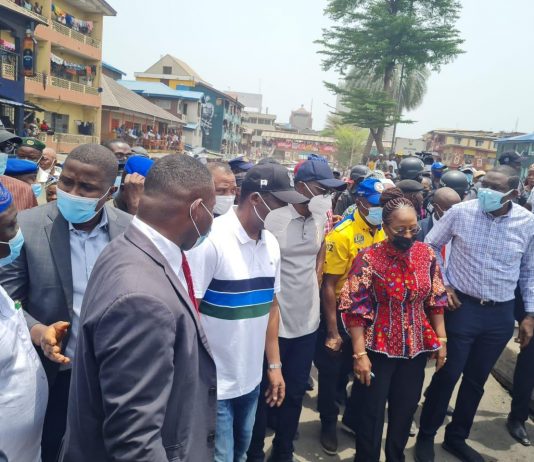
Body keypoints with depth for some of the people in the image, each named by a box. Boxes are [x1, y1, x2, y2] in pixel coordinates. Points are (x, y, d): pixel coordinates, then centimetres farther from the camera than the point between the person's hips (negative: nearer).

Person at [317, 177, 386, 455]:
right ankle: (329, 424, 35)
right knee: (332, 372, 11)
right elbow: (328, 285, -19)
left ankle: (353, 416, 45)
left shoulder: (384, 232, -3)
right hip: (341, 314, -5)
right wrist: (332, 331, -17)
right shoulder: (342, 234, -21)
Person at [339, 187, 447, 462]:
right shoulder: (368, 259, -17)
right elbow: (355, 309, -15)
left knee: (405, 411, 20)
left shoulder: (426, 254, -3)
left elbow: (436, 300, 7)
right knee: (370, 415, 9)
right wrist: (360, 353, -17)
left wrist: (441, 339, 6)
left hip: (416, 348, 5)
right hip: (378, 349, -4)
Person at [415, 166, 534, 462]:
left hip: (501, 314, 3)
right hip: (462, 307, -3)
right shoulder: (460, 212, -11)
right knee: (447, 375, 6)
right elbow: (430, 247, 1)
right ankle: (426, 436, 28)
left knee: (476, 379, 17)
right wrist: (442, 284, -5)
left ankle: (456, 438, 38)